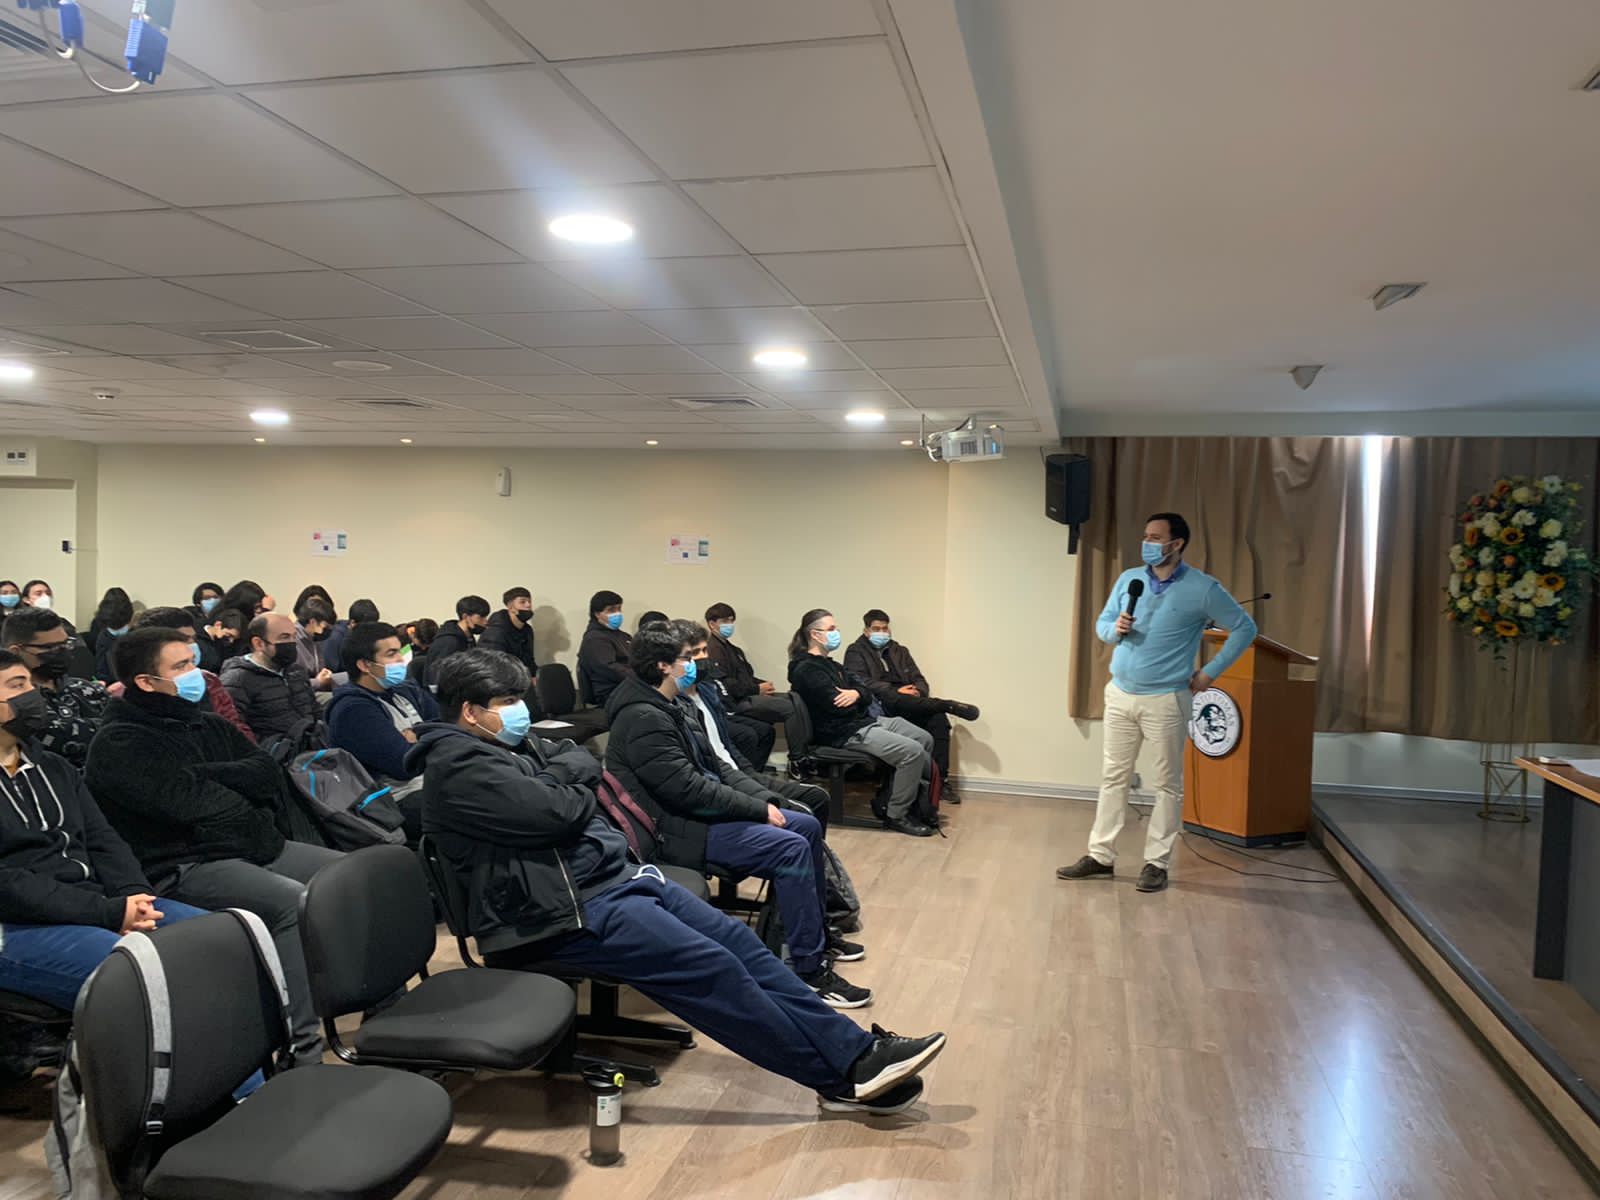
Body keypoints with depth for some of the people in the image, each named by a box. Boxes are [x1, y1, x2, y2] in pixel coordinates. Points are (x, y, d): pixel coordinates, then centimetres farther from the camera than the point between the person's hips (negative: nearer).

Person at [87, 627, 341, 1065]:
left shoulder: (207, 725, 16)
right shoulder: (118, 743, -6)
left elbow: (270, 775, 5)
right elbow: (187, 804, -19)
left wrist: (204, 776, -9)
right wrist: (243, 795, -1)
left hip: (256, 845, 8)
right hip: (186, 866, -8)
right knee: (295, 903, -32)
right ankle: (301, 1050, -27)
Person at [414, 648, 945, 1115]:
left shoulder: (505, 743, 16)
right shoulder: (459, 764, -15)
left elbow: (586, 764, 15)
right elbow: (560, 812, -21)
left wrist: (550, 776, -4)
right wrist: (562, 784, 0)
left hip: (615, 877, 10)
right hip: (567, 911, -10)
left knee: (737, 941, -1)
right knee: (711, 967, -18)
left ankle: (855, 1050, 1)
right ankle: (845, 1073, -7)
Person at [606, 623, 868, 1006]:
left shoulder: (673, 708, 12)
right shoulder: (644, 719, -20)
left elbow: (716, 766, 14)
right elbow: (689, 790, -25)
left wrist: (766, 799, 1)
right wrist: (759, 810, -17)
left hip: (702, 812, 11)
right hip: (680, 830, -11)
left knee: (808, 825, 9)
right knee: (791, 849, -23)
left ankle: (819, 934, 23)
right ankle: (809, 970, -16)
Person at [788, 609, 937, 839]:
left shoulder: (828, 664, 19)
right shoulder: (806, 670, -12)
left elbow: (866, 694, 12)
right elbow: (840, 707, -22)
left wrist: (856, 694, -13)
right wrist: (859, 696, -1)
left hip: (865, 720, 11)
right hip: (845, 733, -11)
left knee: (924, 739, 6)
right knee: (913, 751, -21)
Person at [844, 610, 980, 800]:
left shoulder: (899, 650, 26)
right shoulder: (855, 652, 9)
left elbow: (920, 679, 17)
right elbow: (861, 682, -9)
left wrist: (917, 691, -9)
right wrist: (896, 691, -18)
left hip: (906, 705, 4)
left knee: (938, 719, -25)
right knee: (892, 698, -39)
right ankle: (949, 706, -30)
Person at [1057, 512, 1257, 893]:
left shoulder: (1203, 588, -8)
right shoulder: (1128, 579, 4)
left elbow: (1245, 628, -2)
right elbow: (1101, 623, 11)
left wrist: (1209, 673, -5)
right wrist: (1115, 628, -13)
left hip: (1167, 700, -4)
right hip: (1120, 694, 4)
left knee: (1168, 784, 4)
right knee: (1113, 778, 9)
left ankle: (1157, 863, 15)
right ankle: (1101, 857, 17)